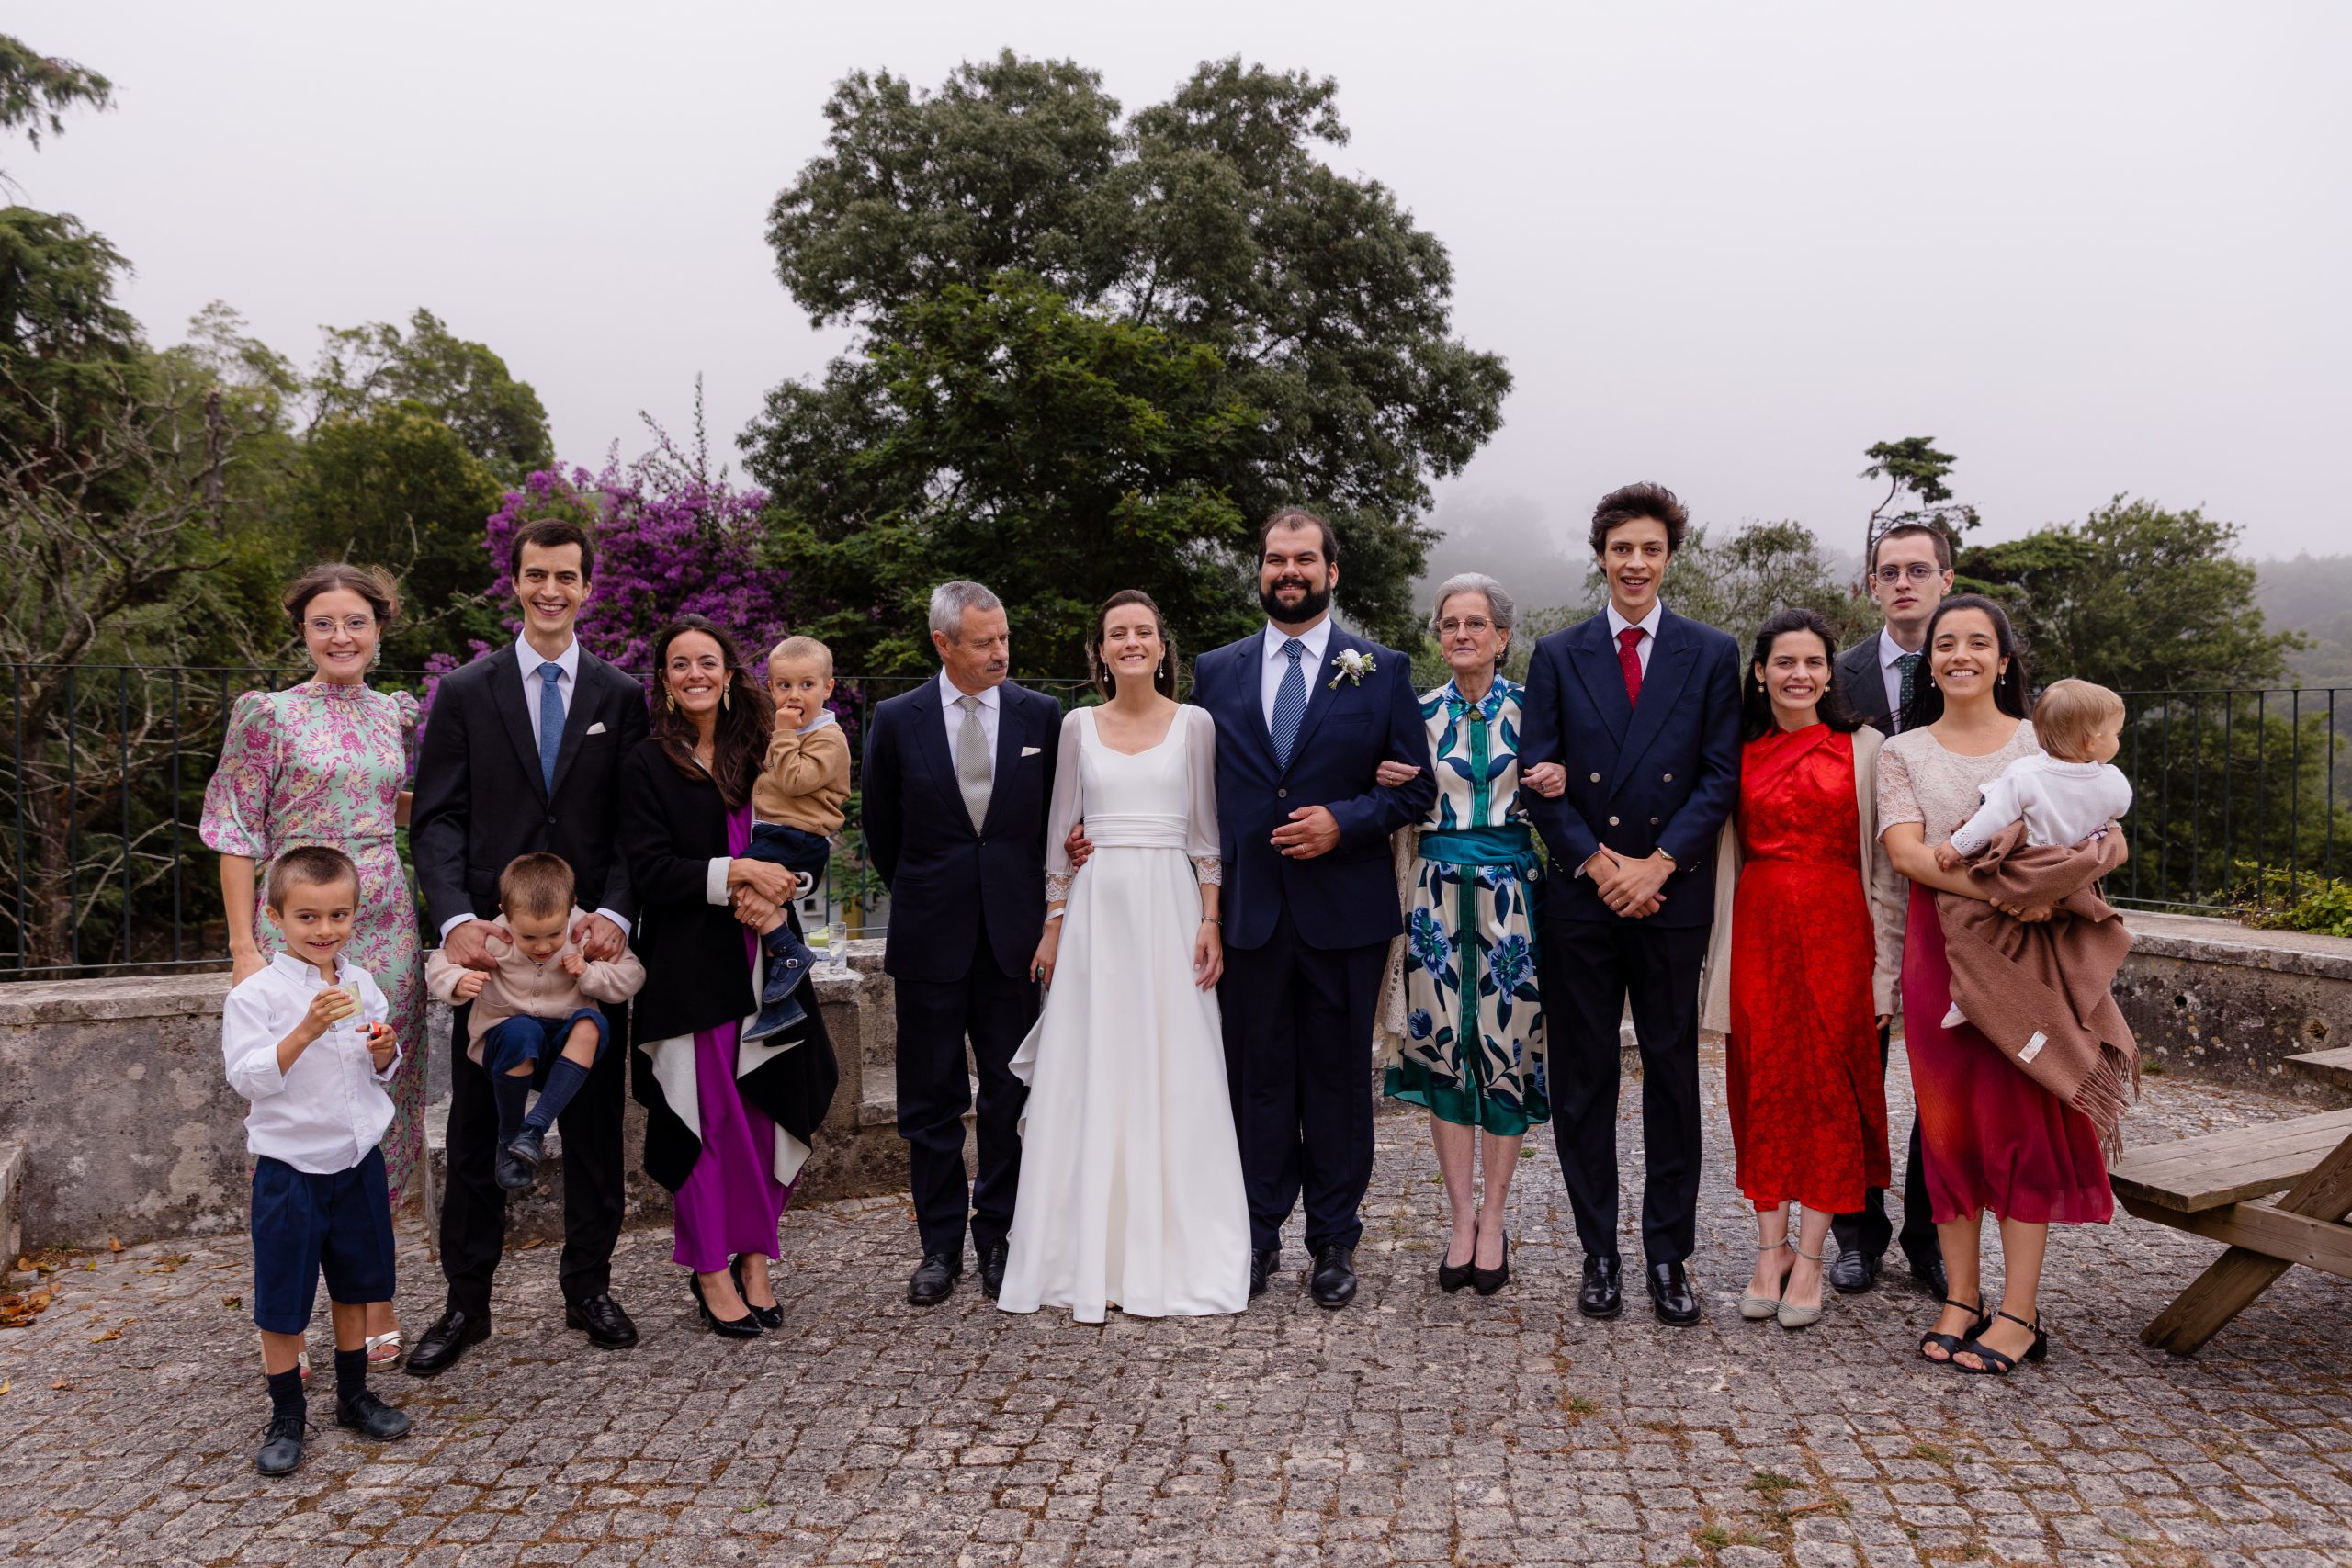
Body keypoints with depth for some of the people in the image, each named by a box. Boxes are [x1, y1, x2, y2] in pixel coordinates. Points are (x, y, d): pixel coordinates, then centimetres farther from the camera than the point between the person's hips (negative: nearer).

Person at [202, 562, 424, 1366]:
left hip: (385, 929, 4)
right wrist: (245, 948, -8)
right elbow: (237, 836, -3)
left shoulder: (394, 713, 11)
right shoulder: (269, 714, -2)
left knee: (382, 1102, 7)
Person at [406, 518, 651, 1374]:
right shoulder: (464, 693, 6)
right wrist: (456, 918, -16)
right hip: (492, 940, 0)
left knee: (595, 1122, 9)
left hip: (590, 941, 1)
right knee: (477, 1127, 7)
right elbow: (437, 820, 0)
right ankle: (466, 1302, 20)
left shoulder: (621, 697, 7)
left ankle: (589, 1287, 23)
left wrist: (614, 913, -14)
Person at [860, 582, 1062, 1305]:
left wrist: (1031, 897, 9)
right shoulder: (896, 720, -1)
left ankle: (1000, 1237, 21)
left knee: (1012, 1094, 7)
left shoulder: (1042, 716, 1)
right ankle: (941, 1243, 19)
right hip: (931, 934, 0)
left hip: (1016, 931, 1)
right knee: (930, 1099, 7)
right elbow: (882, 831, 9)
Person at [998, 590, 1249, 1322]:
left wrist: (1211, 922, -5)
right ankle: (1093, 1257, 13)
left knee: (1172, 1078, 0)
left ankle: (1169, 1256, 12)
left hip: (1169, 907, -1)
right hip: (1095, 911, 2)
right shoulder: (1079, 726, 9)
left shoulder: (1195, 724, 5)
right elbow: (1061, 831, 10)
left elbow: (1206, 831, 4)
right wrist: (1053, 925, 5)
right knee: (1090, 1080, 3)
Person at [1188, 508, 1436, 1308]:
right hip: (1248, 911, 1)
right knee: (1257, 1078, 8)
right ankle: (1258, 1236, 20)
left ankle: (1334, 1241, 20)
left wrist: (1344, 821, -14)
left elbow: (1415, 786, 2)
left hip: (1344, 910, -1)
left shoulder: (1382, 670, 4)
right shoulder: (1215, 671, 9)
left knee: (1338, 1079, 8)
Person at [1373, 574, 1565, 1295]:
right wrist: (1386, 785, -5)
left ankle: (1493, 1220, 14)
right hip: (1436, 894, 2)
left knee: (1507, 1048, 0)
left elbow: (1556, 801, 9)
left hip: (1511, 892, -1)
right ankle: (1462, 1218, 15)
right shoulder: (1419, 712, 8)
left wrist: (1558, 784, -13)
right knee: (1444, 1047, 2)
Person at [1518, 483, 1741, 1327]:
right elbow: (1538, 777, 1)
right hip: (1580, 898, 1)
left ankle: (1668, 1256, 17)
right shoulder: (1557, 655, 7)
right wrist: (1596, 862, -9)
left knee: (1673, 1077, 6)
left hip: (1672, 896, 0)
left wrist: (1658, 864, -11)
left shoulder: (1712, 654, 6)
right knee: (1583, 1081, 5)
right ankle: (1599, 1253, 17)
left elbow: (1721, 776, 0)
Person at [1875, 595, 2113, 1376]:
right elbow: (1905, 850, -8)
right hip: (1939, 951, 1)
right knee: (1948, 1120, 3)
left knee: (2023, 1117, -2)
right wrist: (1993, 889, -23)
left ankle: (2020, 1312, 4)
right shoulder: (1903, 754, 7)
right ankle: (1961, 1298, 13)